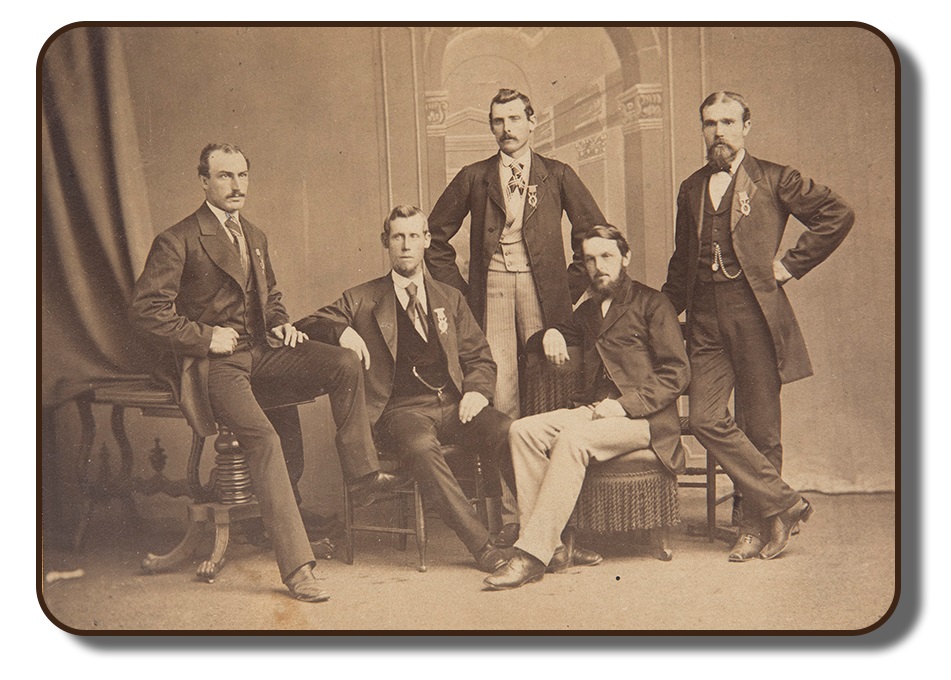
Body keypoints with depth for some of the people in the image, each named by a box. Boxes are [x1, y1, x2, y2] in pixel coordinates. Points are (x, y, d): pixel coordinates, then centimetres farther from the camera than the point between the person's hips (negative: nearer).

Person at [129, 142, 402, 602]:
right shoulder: (177, 241, -5)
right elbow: (145, 309, -10)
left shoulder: (254, 237, 19)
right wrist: (205, 336, -14)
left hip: (260, 352, 7)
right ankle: (297, 567, -27)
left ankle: (362, 473, -6)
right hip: (215, 363, -6)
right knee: (263, 438, -28)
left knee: (345, 364, -17)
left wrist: (281, 324, 9)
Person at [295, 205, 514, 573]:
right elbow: (306, 326, 11)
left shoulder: (450, 298, 23)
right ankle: (482, 547, -33)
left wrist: (477, 390, -1)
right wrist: (341, 331, -11)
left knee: (509, 430, -29)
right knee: (421, 446, -37)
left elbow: (479, 356, 21)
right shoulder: (361, 300, 15)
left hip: (453, 405, 3)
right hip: (401, 409, -2)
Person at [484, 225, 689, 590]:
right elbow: (533, 344, 35)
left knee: (572, 437, -34)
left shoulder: (651, 303, 6)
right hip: (592, 412, 6)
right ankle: (551, 547, -23)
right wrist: (550, 334, 9)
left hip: (643, 418, -6)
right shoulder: (588, 311, 25)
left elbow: (676, 374, -3)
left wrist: (623, 405, -15)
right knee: (523, 430, -19)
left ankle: (532, 554, -33)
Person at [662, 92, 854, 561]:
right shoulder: (691, 189, 19)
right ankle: (783, 502, 1)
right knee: (705, 418, -9)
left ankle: (756, 524, 15)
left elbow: (838, 214, 0)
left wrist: (792, 263, -3)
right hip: (706, 319, 4)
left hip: (755, 312, -4)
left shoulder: (773, 179, 5)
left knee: (760, 426, 1)